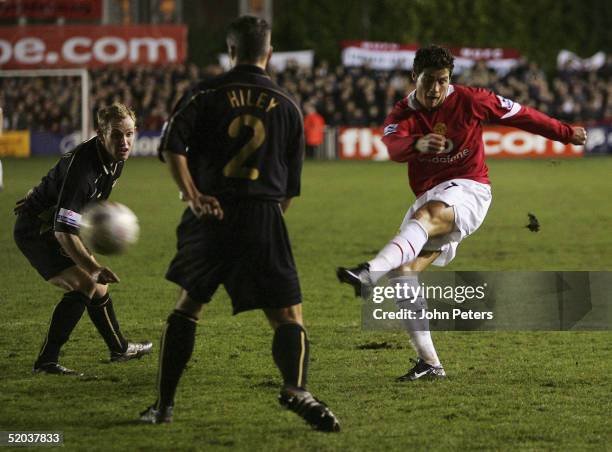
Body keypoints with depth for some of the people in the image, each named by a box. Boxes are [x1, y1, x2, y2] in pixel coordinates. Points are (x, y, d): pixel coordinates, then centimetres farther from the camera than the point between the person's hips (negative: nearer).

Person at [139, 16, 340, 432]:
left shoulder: (207, 95, 6)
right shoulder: (287, 106, 11)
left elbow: (172, 146, -10)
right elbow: (292, 186, 13)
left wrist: (193, 196, -14)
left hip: (211, 216, 1)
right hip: (264, 222, -1)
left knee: (188, 308, 18)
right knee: (289, 319, -1)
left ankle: (164, 404, 19)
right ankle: (297, 388, -29)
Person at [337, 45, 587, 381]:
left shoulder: (470, 101, -2)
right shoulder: (403, 114, 1)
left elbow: (520, 115, 10)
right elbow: (394, 147, -22)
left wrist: (565, 133, 16)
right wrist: (418, 143, -46)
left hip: (468, 190, -5)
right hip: (429, 200, 5)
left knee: (424, 215, -36)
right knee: (404, 272, -9)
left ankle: (369, 274, -59)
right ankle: (429, 363, -5)